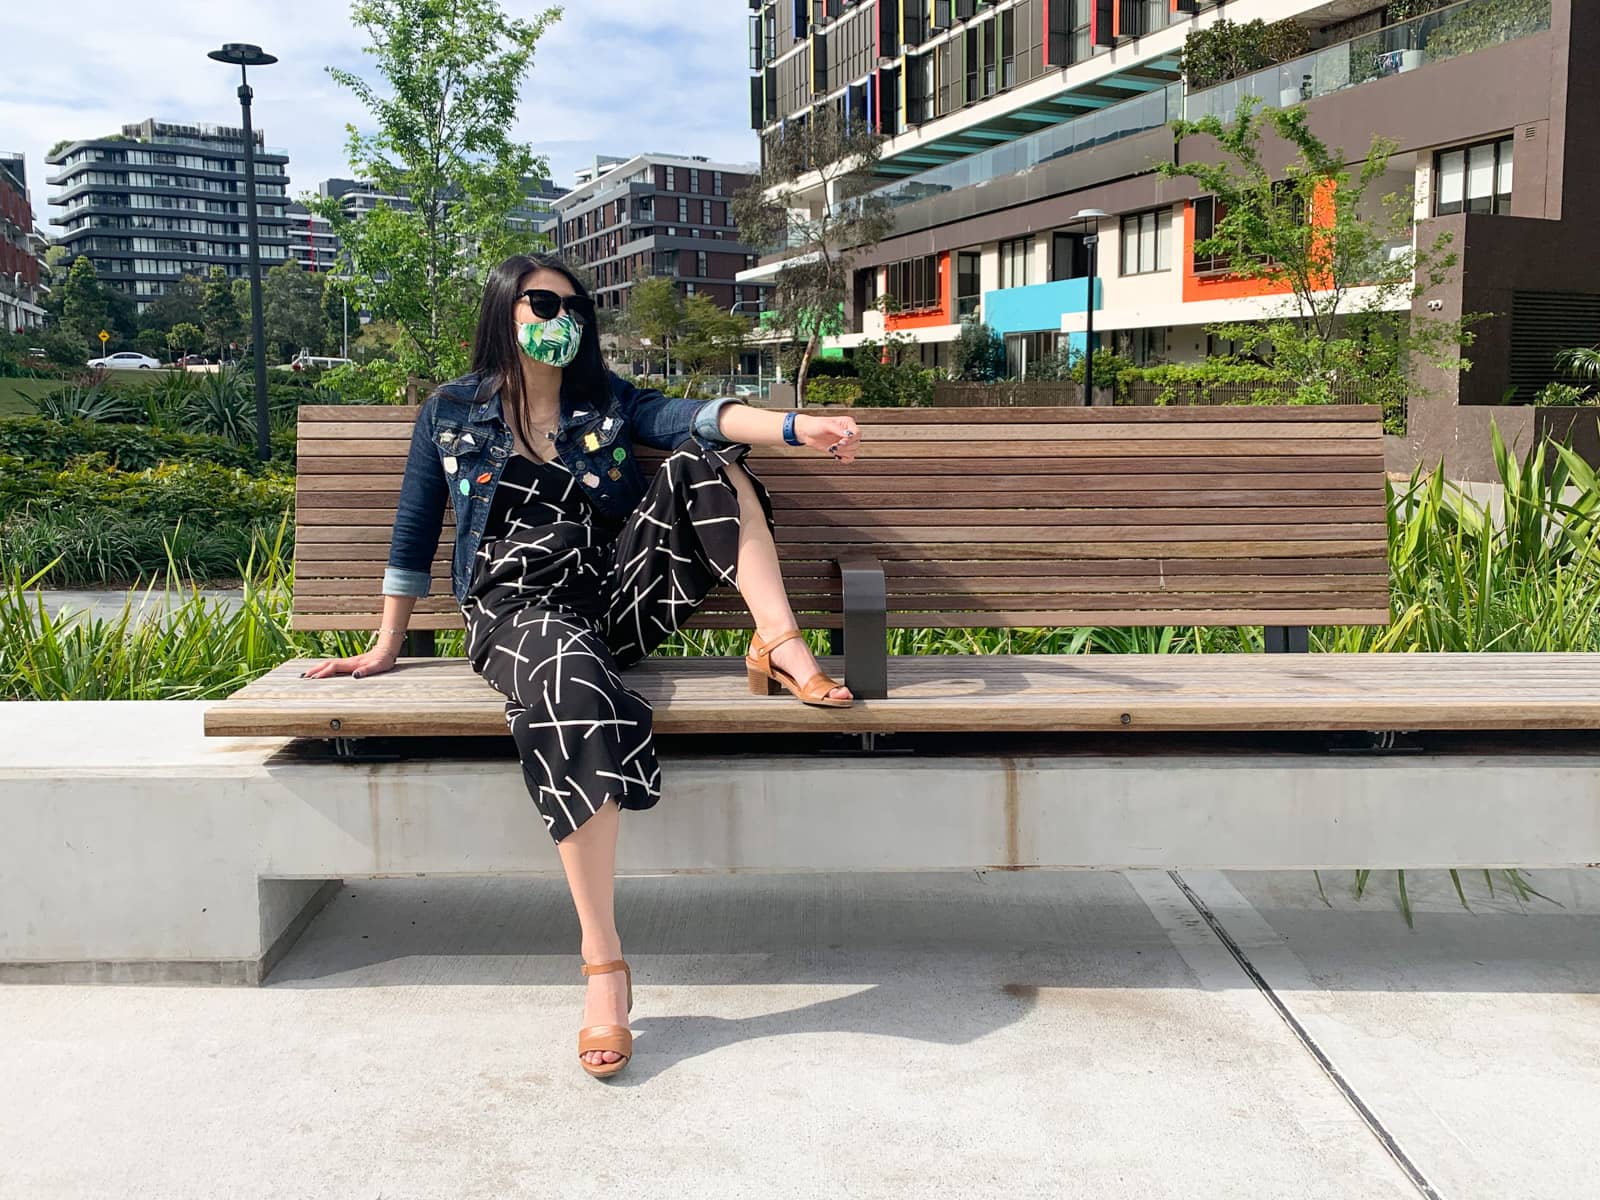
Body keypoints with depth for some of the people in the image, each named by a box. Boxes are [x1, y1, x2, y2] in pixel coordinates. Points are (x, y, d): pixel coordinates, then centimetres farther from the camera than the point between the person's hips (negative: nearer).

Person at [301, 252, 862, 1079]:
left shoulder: (606, 402, 17)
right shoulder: (449, 414, 14)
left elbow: (692, 417, -3)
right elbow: (413, 535, 17)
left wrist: (793, 425, -22)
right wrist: (386, 648, 14)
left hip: (615, 597, 3)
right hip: (516, 608, -3)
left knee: (705, 463, -16)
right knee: (571, 679, -41)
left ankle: (779, 647, -28)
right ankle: (603, 965, -41)